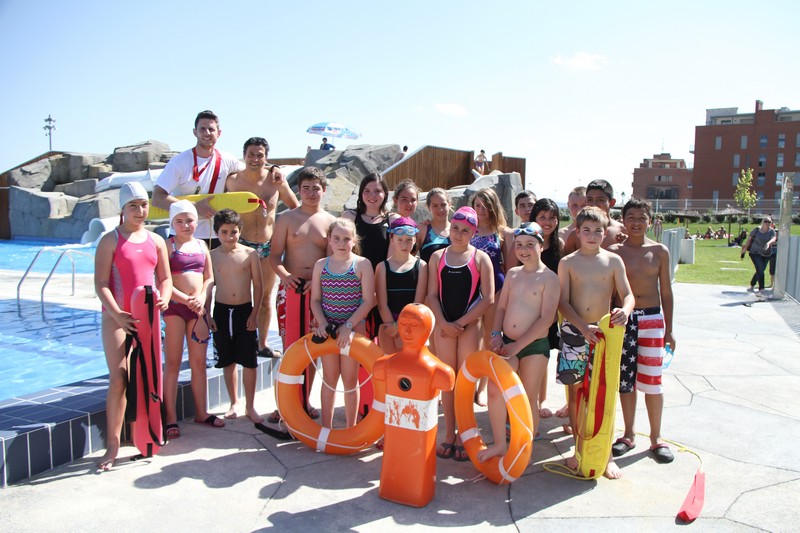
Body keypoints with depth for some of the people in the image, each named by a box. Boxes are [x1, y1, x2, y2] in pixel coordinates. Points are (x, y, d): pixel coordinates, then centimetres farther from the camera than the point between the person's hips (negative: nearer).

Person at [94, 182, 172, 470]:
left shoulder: (156, 240, 11)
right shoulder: (111, 240, -2)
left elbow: (165, 278, 12)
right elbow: (101, 284, -8)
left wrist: (164, 299, -9)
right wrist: (117, 314, -20)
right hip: (116, 317, -4)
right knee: (119, 378, -9)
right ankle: (113, 445, -1)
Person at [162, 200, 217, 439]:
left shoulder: (201, 245, 12)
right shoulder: (168, 245, -3)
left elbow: (209, 278, 12)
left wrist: (202, 298, -5)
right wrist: (186, 299, -17)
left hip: (199, 308, 5)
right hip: (175, 307, -5)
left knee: (199, 363, 11)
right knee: (172, 363, 1)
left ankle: (201, 412, 22)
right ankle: (171, 418, 8)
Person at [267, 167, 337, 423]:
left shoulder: (330, 221, 6)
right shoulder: (286, 218, 5)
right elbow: (275, 255, -1)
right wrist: (284, 274, -20)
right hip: (290, 289, -1)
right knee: (290, 348, 2)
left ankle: (305, 400, 23)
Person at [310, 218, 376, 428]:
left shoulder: (362, 264, -5)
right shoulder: (321, 265, 4)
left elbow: (368, 301, -9)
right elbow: (315, 300, 5)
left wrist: (348, 326, -15)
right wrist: (322, 323, -11)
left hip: (353, 328, -2)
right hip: (328, 328, 2)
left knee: (350, 378, 7)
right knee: (329, 377, 12)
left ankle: (351, 429, 21)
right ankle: (326, 428, 23)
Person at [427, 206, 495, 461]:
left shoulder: (480, 258, -1)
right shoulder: (438, 257, 6)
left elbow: (488, 298, -7)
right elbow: (432, 295, 2)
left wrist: (461, 322, -11)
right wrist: (444, 323, -11)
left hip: (470, 326, -2)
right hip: (444, 326, 2)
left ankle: (463, 436, 16)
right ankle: (449, 434, 19)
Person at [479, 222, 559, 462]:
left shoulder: (549, 278, -8)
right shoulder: (512, 273, 9)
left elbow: (546, 319, -14)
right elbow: (501, 307, 13)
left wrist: (518, 345, -16)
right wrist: (496, 335, -3)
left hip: (535, 346, -4)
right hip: (508, 344, 4)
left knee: (528, 399, 6)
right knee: (495, 390, -8)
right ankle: (499, 444, 8)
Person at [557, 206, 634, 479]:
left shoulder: (613, 261, 3)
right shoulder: (567, 263, 1)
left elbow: (628, 294, -1)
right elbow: (563, 302, -3)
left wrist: (625, 310, -24)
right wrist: (583, 326, -17)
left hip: (604, 333, 0)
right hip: (574, 333, 0)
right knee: (575, 392, 7)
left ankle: (606, 454, 16)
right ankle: (580, 449, 22)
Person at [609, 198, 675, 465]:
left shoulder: (659, 251, 2)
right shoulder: (614, 251, 0)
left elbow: (666, 292, 6)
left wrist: (669, 329, 6)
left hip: (652, 319, 0)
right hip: (622, 320, 0)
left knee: (651, 380, 2)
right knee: (625, 380, 8)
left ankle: (656, 437, 18)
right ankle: (629, 434, 23)